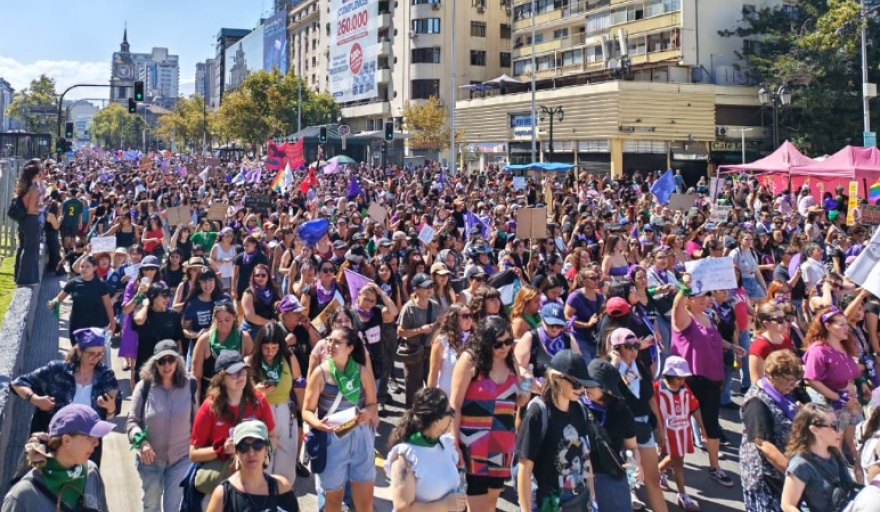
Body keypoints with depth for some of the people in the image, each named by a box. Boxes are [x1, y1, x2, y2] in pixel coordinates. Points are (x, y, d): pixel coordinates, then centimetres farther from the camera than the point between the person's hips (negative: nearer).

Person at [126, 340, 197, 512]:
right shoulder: (144, 386, -12)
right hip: (150, 458, 1)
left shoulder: (189, 385, -9)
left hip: (181, 458, -1)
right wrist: (141, 441, -27)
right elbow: (132, 421, -9)